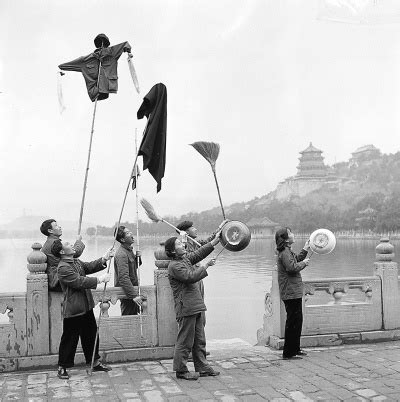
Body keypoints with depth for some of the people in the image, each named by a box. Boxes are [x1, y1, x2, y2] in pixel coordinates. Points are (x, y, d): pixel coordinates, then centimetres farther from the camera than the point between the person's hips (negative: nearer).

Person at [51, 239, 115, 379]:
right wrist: (100, 279, -20)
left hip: (86, 307, 9)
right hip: (73, 310, -9)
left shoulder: (76, 262, 11)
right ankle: (62, 368, 17)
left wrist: (104, 259, -2)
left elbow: (90, 267, 13)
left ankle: (95, 362, 29)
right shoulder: (63, 268, -20)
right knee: (69, 339, 2)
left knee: (91, 335, 16)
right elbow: (80, 282, -25)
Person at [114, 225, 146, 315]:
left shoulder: (129, 250, 8)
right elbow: (123, 278, -29)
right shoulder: (121, 254, -23)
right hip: (126, 291, -9)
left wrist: (138, 257, 0)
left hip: (133, 287, 9)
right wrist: (134, 296, -34)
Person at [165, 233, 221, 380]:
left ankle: (202, 368, 23)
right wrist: (206, 266, -14)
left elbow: (199, 253, 18)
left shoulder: (185, 258, 13)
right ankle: (181, 370, 9)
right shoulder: (174, 266, -15)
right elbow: (191, 276, -24)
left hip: (195, 307, 10)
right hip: (186, 308, -10)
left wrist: (215, 241, 12)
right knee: (185, 341, -1)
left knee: (199, 340, 15)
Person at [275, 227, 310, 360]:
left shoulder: (287, 251, 17)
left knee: (297, 320, 17)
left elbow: (296, 261, 29)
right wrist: (304, 263, -12)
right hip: (291, 293, -11)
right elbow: (292, 267, -27)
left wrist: (305, 249, 26)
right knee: (293, 322, -6)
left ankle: (295, 349, 27)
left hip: (293, 292, 11)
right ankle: (288, 353, 0)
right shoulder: (285, 253, -16)